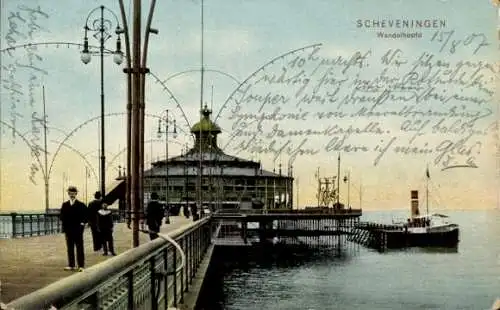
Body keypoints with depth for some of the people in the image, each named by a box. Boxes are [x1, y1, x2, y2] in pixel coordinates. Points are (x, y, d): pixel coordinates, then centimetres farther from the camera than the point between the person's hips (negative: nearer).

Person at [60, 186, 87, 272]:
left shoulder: (81, 205, -2)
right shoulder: (65, 205, 10)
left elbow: (85, 216, 0)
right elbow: (62, 216, 11)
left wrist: (82, 223, -11)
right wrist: (64, 228, 1)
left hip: (78, 230, -4)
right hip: (68, 230, 4)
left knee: (79, 248, 0)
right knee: (70, 248, 8)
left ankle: (81, 266, 2)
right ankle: (71, 265, 14)